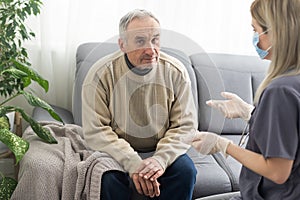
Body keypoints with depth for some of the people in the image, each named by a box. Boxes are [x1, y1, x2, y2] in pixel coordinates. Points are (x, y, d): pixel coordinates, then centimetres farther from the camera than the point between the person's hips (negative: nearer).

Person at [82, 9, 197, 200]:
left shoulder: (176, 71, -8)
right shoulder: (101, 74, -13)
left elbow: (185, 126, -6)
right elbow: (95, 130, -16)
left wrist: (161, 159, -24)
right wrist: (132, 162, -27)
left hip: (161, 151, 2)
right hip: (118, 152, -1)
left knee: (186, 170, -25)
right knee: (109, 176, -30)